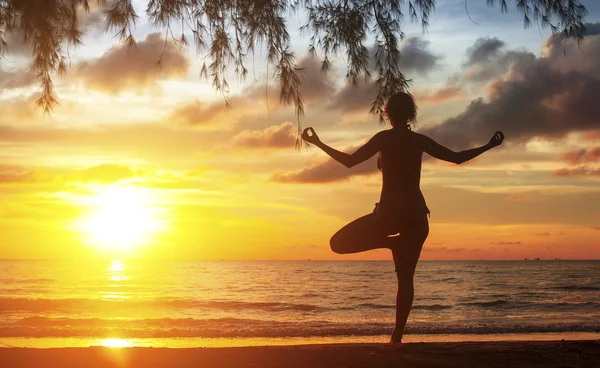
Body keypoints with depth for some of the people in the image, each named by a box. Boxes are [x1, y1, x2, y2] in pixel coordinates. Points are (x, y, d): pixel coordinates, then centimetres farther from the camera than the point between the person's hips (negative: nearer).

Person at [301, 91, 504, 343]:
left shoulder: (384, 138, -3)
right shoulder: (419, 140, 7)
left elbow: (349, 161, -5)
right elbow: (457, 158, 11)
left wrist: (318, 144, 4)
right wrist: (489, 146, 24)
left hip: (390, 211, -5)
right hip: (416, 213, 5)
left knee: (339, 243, 5)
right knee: (406, 277, 9)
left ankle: (393, 241, -9)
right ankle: (397, 336, 2)